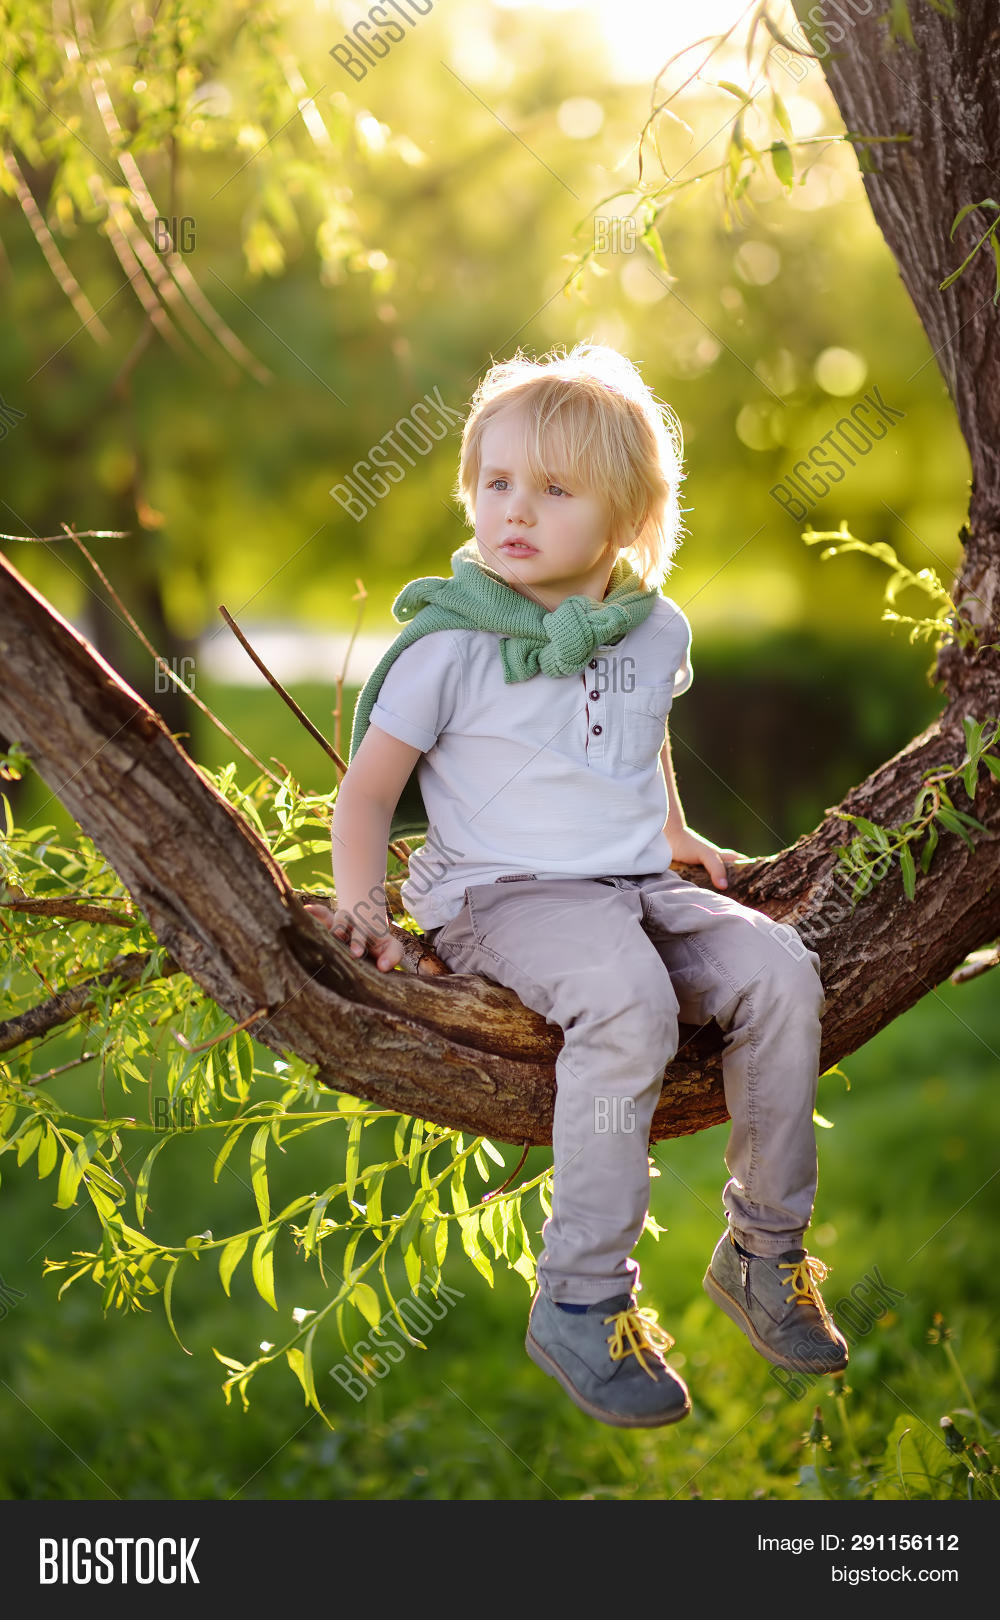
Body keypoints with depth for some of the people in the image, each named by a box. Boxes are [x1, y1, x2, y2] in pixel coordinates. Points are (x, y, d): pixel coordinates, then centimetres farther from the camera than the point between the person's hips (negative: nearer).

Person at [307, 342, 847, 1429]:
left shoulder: (657, 631, 9)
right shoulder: (452, 641, -6)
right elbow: (368, 788, -2)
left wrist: (673, 836, 29)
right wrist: (361, 903, -14)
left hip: (637, 888, 5)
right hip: (501, 896, -5)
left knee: (776, 970, -19)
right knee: (627, 1002, -34)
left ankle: (765, 1247, -1)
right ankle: (581, 1301, -25)